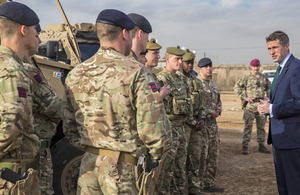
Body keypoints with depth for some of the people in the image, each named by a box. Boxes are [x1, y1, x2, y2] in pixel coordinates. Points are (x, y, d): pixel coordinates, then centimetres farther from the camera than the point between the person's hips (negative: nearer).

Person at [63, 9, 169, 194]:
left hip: (88, 164, 5)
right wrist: (155, 155, 2)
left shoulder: (75, 74, 5)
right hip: (123, 168, -5)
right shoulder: (135, 72, -12)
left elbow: (69, 129, 9)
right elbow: (151, 127, -16)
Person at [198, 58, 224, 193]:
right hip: (201, 123, -8)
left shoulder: (214, 85, 17)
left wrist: (218, 109, 3)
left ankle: (209, 183, 21)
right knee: (201, 155, -5)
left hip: (213, 123, 8)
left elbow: (218, 101, 26)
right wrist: (210, 113, -14)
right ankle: (199, 185, 5)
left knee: (214, 153, 11)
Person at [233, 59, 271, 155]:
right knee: (248, 126, -5)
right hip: (250, 105, -5)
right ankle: (245, 146, -1)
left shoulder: (264, 77, 11)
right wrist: (244, 97, -10)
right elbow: (236, 87, -4)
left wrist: (267, 96, 9)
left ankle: (261, 145, 19)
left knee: (261, 125, 10)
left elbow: (269, 87, 26)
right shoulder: (246, 77, -3)